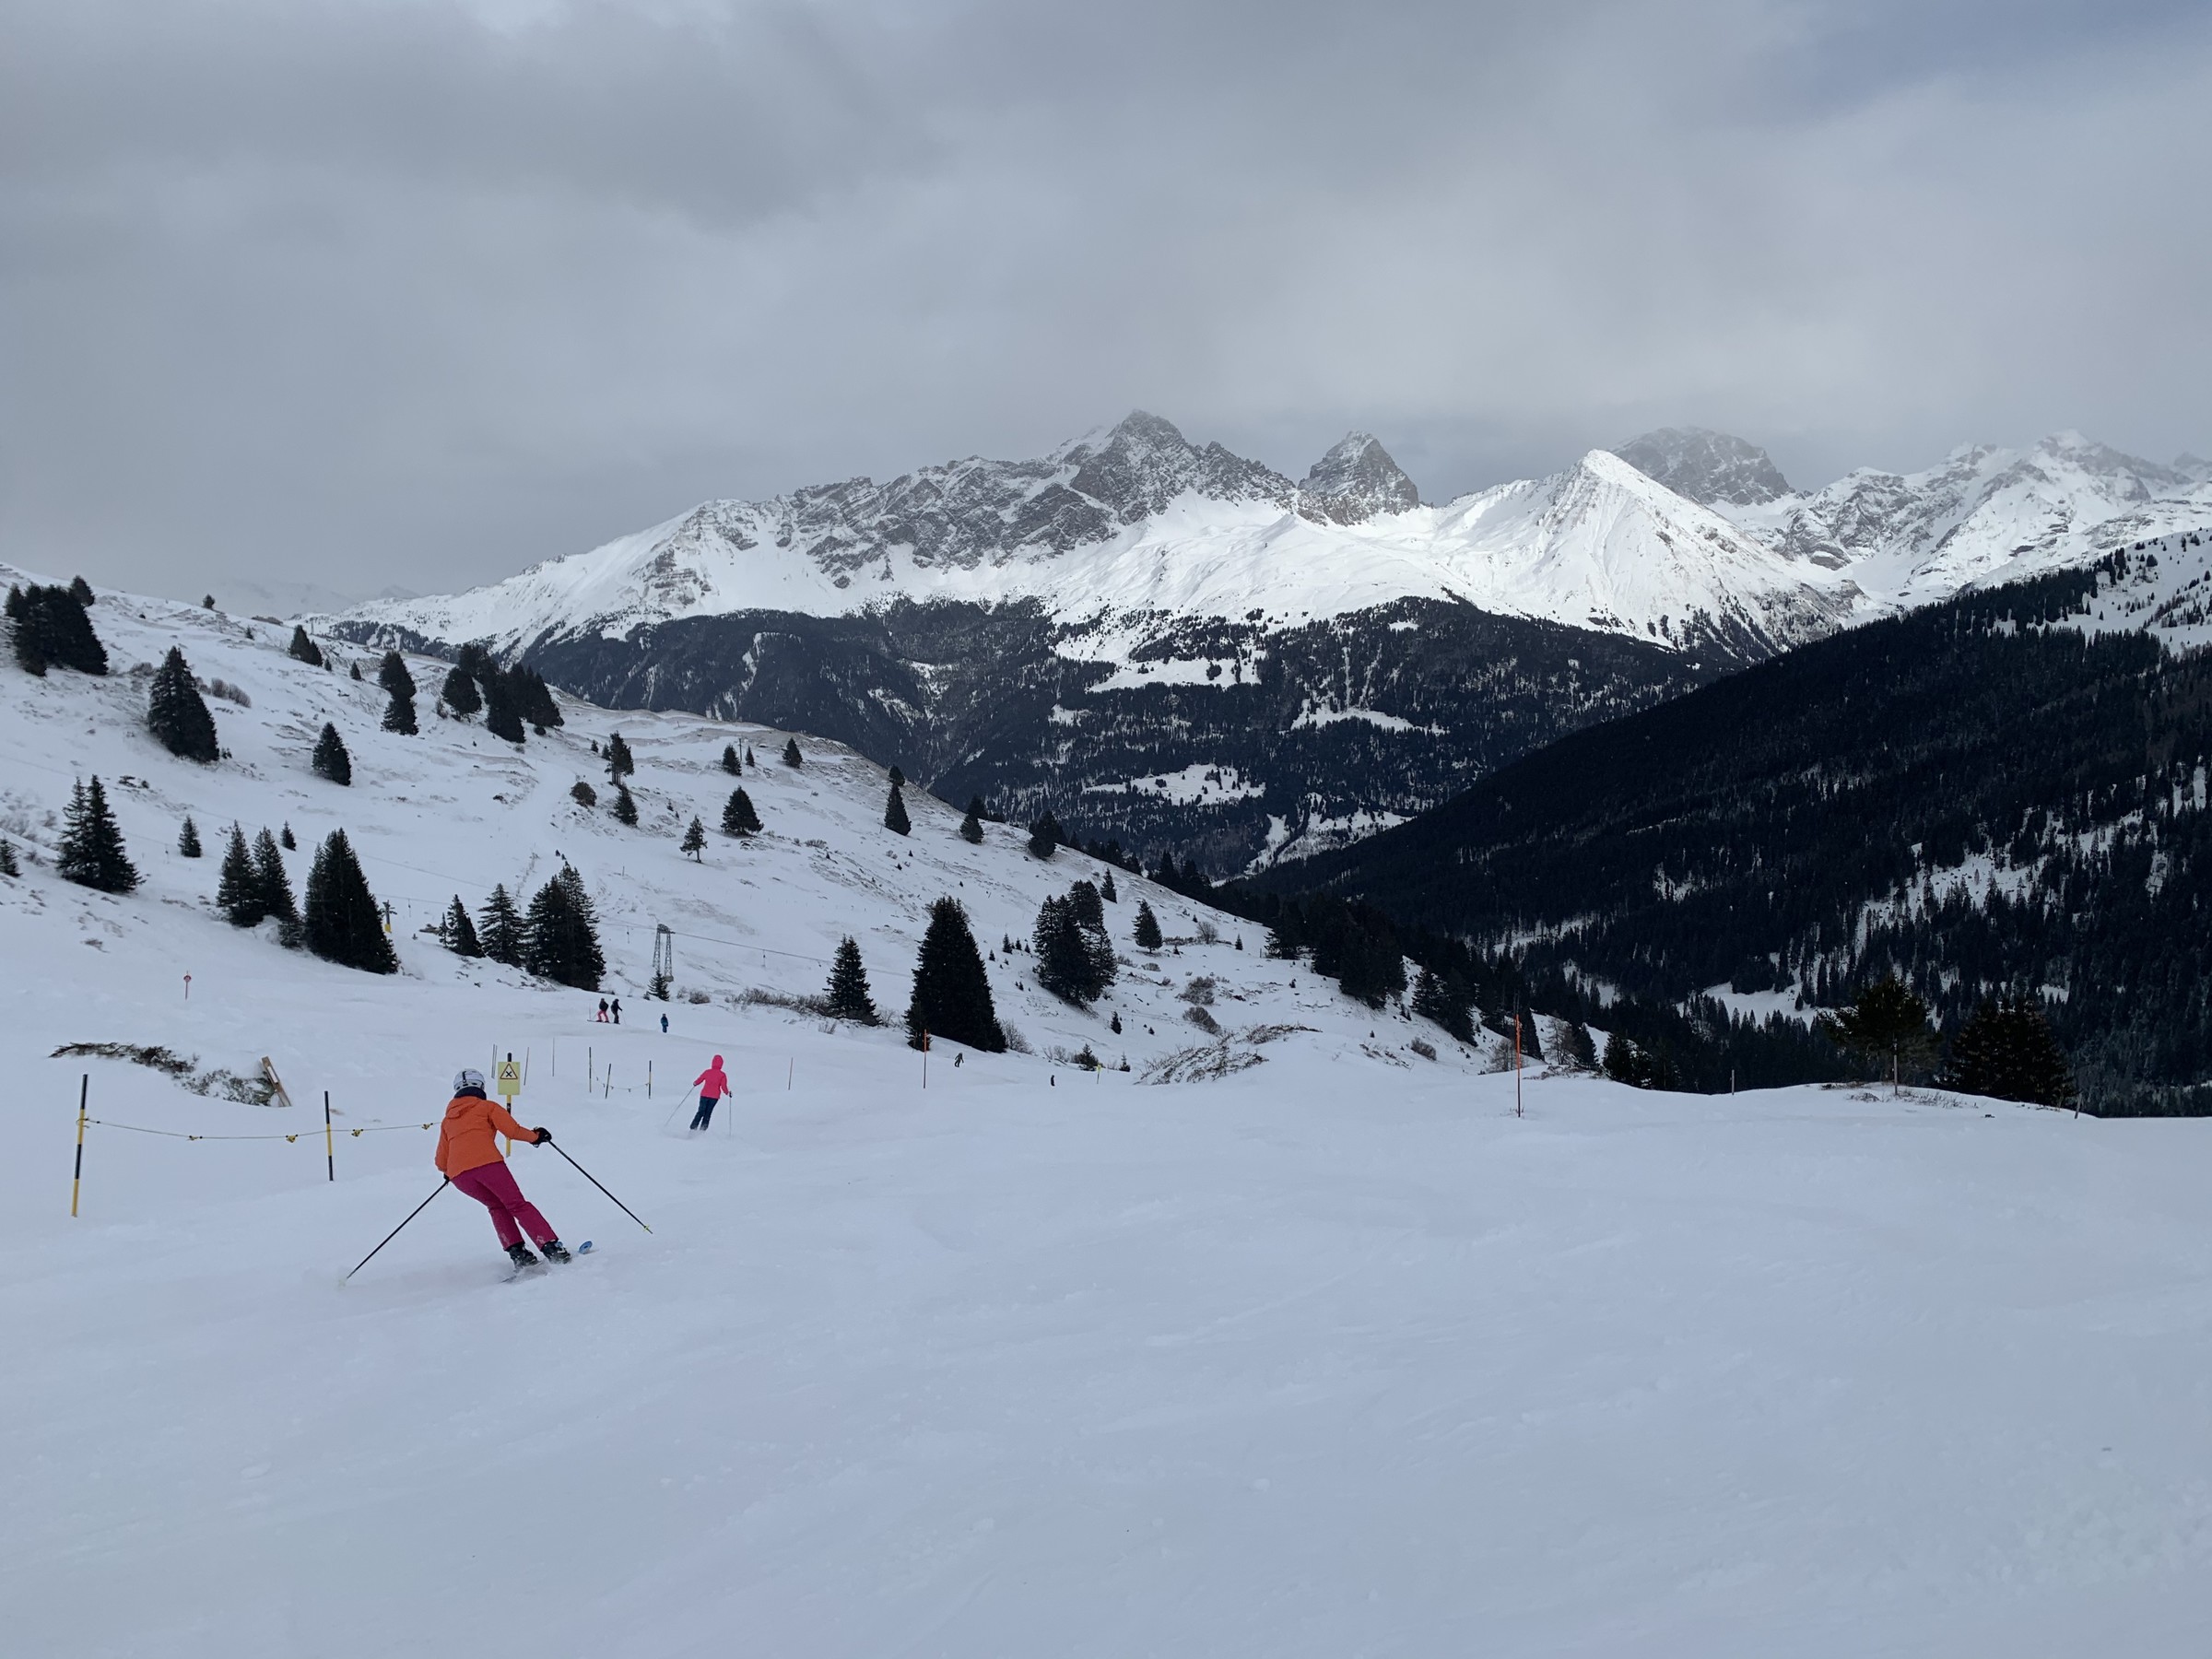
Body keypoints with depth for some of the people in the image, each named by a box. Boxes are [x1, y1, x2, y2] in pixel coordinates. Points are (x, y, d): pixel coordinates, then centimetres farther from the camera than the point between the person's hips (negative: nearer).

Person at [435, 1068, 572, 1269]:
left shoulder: (447, 1121, 29)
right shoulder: (487, 1107, 18)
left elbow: (441, 1163, 28)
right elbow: (512, 1130, 3)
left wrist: (448, 1172, 50)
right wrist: (535, 1136, 21)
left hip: (458, 1174, 4)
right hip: (487, 1163, -4)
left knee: (497, 1206, 23)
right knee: (518, 1205, 2)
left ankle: (517, 1253, 6)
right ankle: (552, 1247, -11)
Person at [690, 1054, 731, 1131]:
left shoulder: (707, 1072, -2)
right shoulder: (722, 1075, -7)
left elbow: (699, 1080, 7)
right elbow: (724, 1087, -9)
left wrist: (695, 1084, 30)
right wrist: (727, 1092, 11)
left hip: (704, 1095, 1)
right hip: (714, 1096, -1)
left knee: (701, 1112, 10)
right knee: (708, 1113, 10)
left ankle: (693, 1128, 1)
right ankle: (702, 1130, 3)